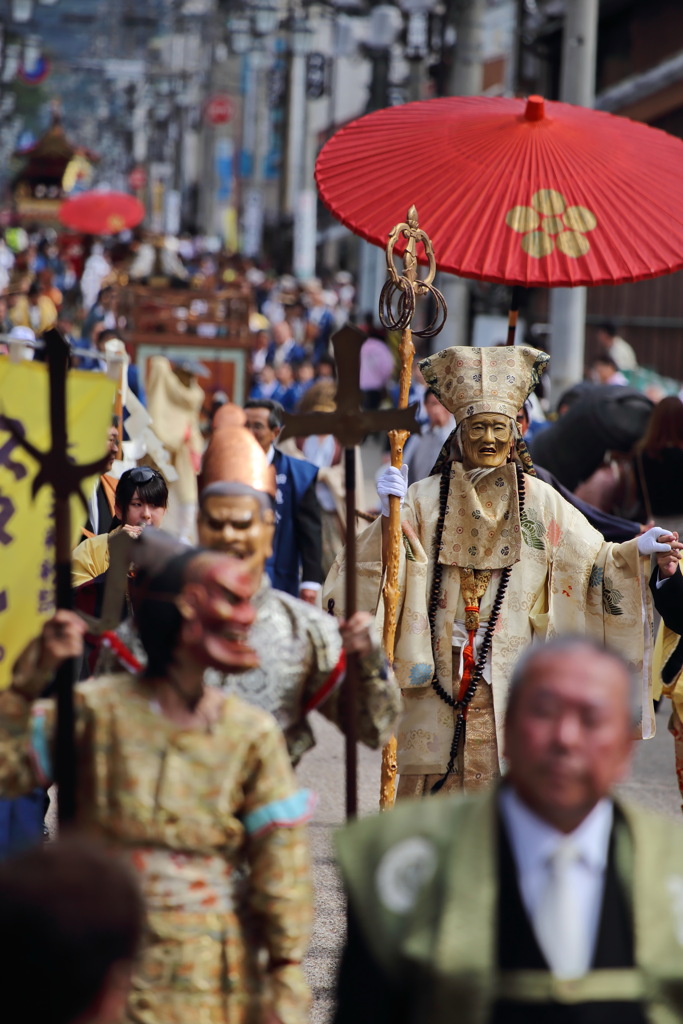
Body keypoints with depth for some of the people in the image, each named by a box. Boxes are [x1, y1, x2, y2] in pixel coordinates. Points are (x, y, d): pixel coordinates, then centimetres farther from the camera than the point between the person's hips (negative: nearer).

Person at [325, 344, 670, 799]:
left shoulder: (539, 501, 5)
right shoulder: (427, 498, 2)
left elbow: (593, 560, 5)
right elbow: (391, 570, -6)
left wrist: (635, 551, -11)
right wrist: (390, 517, -22)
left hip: (508, 673, 0)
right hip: (438, 670, 0)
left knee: (501, 775, -3)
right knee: (432, 775, 0)